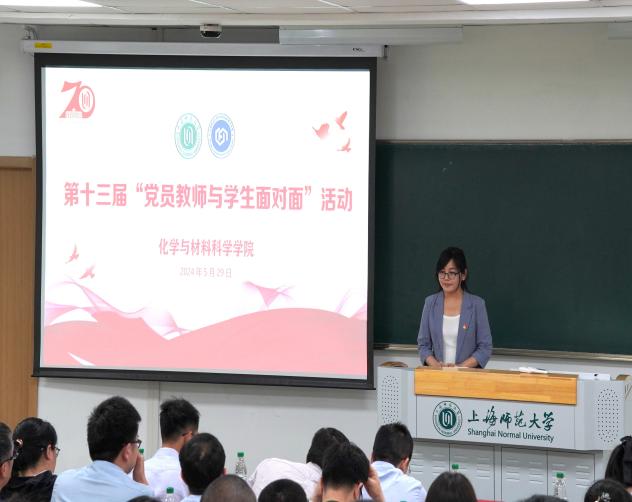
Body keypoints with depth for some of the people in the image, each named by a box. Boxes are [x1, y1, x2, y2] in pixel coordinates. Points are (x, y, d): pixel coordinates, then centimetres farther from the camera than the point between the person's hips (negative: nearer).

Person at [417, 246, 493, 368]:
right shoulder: (430, 303, 9)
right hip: (437, 373, 1)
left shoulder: (477, 304, 2)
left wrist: (460, 367, -11)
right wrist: (436, 365, -7)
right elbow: (423, 344, 11)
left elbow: (485, 348, 2)